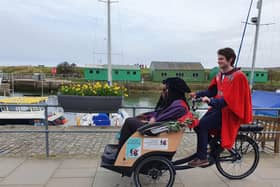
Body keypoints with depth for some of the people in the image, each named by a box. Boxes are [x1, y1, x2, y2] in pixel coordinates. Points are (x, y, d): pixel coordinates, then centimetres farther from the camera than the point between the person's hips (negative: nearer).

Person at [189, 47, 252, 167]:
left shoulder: (238, 76, -15)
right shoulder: (220, 75, 10)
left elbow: (230, 99, -25)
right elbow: (211, 91, 10)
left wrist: (211, 101, -38)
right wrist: (197, 94, -4)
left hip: (229, 111, -7)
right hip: (217, 107, 7)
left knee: (202, 125, -21)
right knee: (199, 126, -6)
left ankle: (202, 158, -8)